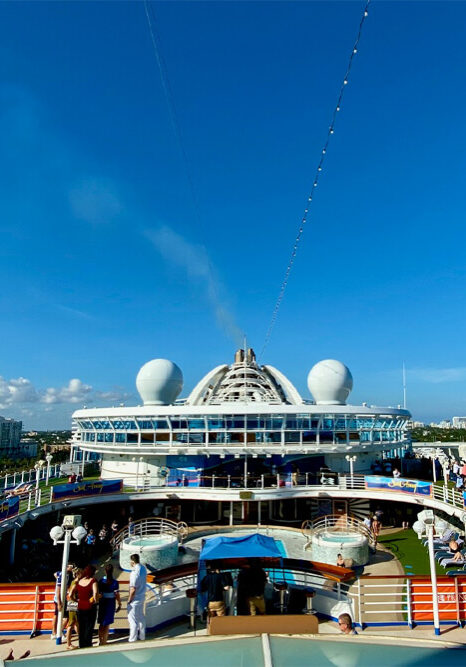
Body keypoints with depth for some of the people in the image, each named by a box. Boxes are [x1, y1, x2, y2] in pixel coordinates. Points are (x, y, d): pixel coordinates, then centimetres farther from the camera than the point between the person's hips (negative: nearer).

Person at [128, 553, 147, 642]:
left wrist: (129, 600, -13)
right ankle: (142, 636, 35)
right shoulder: (143, 568, -1)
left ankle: (132, 639, 17)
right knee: (141, 617, 21)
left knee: (132, 619, 6)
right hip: (142, 596, 9)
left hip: (135, 599, -8)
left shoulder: (135, 572, -28)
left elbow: (133, 589, -26)